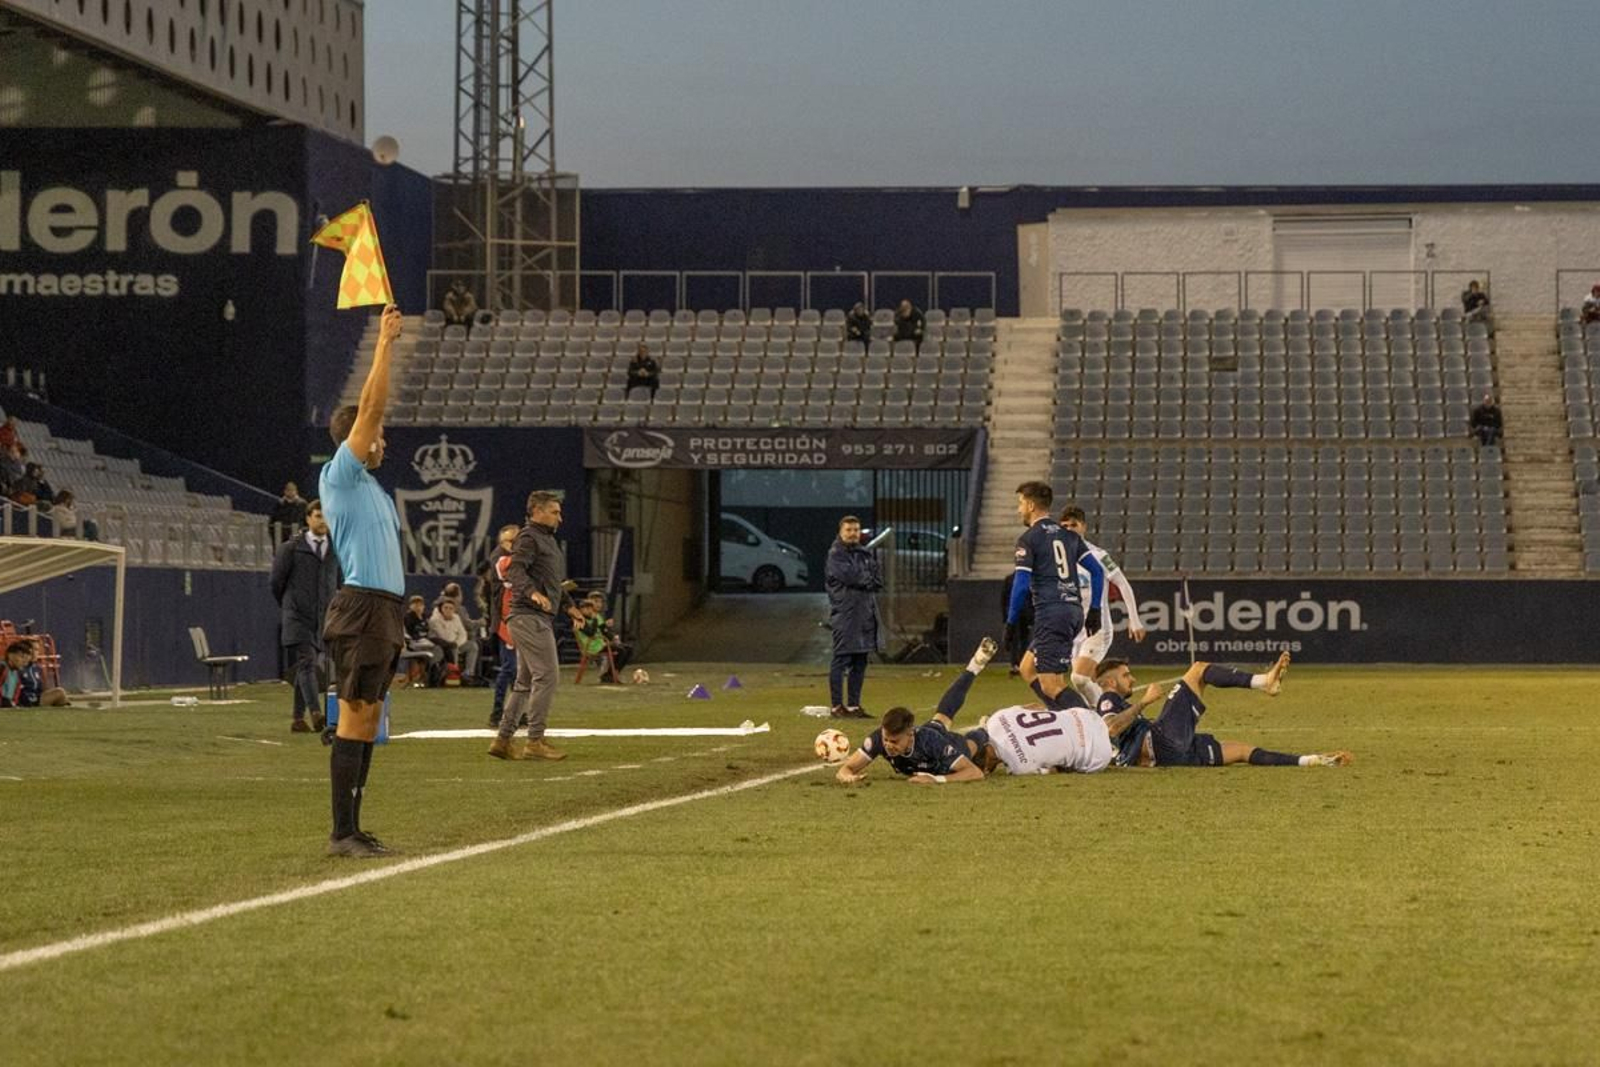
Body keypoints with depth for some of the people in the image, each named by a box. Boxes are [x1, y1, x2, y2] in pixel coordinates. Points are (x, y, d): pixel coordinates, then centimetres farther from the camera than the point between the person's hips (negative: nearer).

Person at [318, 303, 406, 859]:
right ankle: (342, 833, -10)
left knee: (367, 719, 9)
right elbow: (369, 406, -8)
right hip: (363, 606, -10)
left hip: (385, 609, 10)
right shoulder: (339, 476, -6)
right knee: (355, 717, -10)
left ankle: (352, 828, 12)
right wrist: (384, 344, -6)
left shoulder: (369, 484, 19)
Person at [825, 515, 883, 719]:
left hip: (866, 613, 7)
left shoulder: (866, 553, 16)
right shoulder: (836, 554, -4)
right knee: (841, 660, -7)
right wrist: (868, 579, -2)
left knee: (860, 662, 9)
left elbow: (878, 580, 7)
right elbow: (849, 576, -18)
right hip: (844, 613, -7)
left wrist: (861, 580, -8)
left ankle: (854, 705, 14)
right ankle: (837, 706, -5)